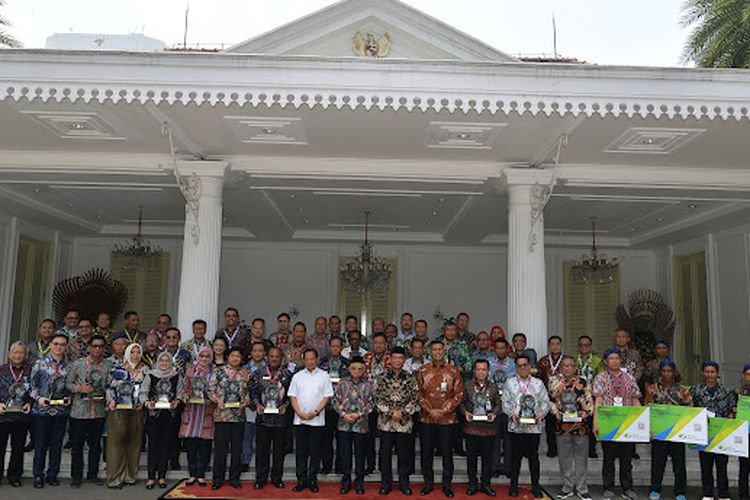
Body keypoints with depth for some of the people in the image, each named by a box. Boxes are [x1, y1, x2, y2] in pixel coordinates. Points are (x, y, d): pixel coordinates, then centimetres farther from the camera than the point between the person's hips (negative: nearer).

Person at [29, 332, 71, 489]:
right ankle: (38, 476, 14)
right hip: (42, 409, -2)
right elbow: (32, 384, 1)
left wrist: (69, 397, -5)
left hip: (61, 410, 2)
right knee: (40, 444, 2)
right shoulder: (40, 363, 1)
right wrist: (38, 398, -13)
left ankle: (52, 474, 19)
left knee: (57, 444, 8)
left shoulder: (69, 366, 6)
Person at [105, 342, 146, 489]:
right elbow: (109, 386, 5)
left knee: (134, 441, 4)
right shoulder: (117, 368, 5)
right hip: (118, 409, -2)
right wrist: (111, 400, -9)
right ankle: (115, 477, 3)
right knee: (117, 440, -4)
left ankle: (130, 475, 14)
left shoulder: (144, 370, 10)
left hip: (136, 410, 2)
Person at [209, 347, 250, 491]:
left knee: (237, 449, 9)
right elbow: (211, 389, 0)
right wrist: (217, 400, -15)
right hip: (222, 415, -2)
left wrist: (246, 402, -10)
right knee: (220, 448, 3)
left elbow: (249, 391, 8)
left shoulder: (245, 374, 7)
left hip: (239, 415, 2)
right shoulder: (219, 371, 1)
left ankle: (234, 478, 19)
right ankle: (218, 479, 15)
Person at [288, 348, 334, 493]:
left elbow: (327, 397, -1)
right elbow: (292, 396, 5)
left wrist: (316, 412, -13)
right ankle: (301, 480, 15)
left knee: (315, 452, 3)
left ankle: (312, 480, 14)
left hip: (317, 421, -2)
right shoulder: (297, 376, 9)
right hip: (299, 420, 2)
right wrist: (300, 413, -7)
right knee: (301, 452, 7)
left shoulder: (324, 376, 3)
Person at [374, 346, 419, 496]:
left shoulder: (410, 379, 3)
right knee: (385, 454, 7)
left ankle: (404, 483, 22)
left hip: (405, 423, 1)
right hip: (385, 422, 0)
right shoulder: (381, 378, 0)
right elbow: (377, 398, -4)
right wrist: (391, 412, -12)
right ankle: (386, 483, 20)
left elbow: (415, 399, -1)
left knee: (405, 454, 8)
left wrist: (402, 412, -11)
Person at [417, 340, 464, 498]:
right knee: (426, 452, 8)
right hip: (426, 418, 1)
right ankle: (428, 483, 22)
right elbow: (419, 393, 1)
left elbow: (459, 394, -1)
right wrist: (430, 410, -10)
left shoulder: (453, 371, 0)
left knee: (447, 453, 6)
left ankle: (447, 484, 19)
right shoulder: (422, 371, 3)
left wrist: (444, 410, -10)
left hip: (447, 418, -1)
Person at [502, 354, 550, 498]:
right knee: (515, 456, 6)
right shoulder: (509, 382, 6)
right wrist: (511, 413, -11)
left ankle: (535, 485, 18)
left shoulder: (538, 383, 8)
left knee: (533, 456, 6)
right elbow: (505, 402, 5)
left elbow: (545, 402, 8)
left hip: (534, 426, 0)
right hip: (515, 426, 0)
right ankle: (514, 485, 17)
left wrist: (541, 414, -8)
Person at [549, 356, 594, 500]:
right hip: (562, 425, 1)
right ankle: (567, 488, 20)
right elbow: (551, 401, 7)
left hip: (580, 424, -1)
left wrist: (585, 413, -12)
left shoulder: (583, 383, 1)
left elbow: (590, 402, 2)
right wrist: (556, 412, -7)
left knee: (581, 457, 6)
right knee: (565, 457, 8)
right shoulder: (554, 383, 4)